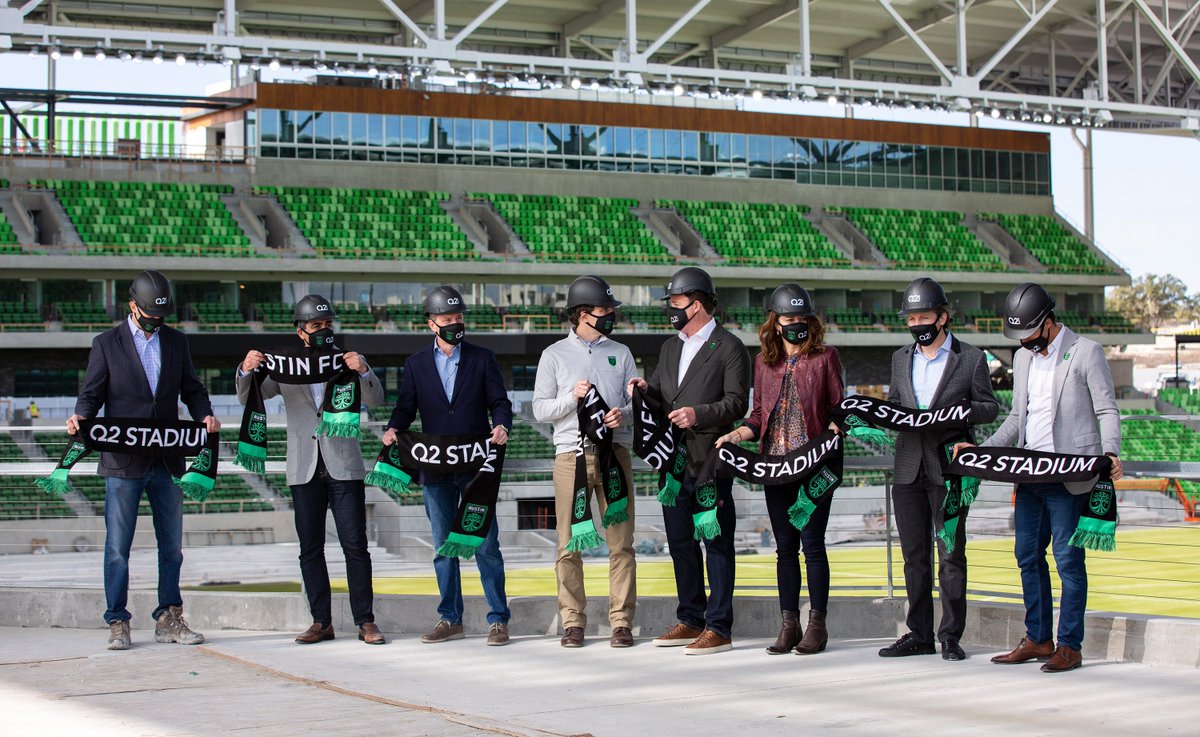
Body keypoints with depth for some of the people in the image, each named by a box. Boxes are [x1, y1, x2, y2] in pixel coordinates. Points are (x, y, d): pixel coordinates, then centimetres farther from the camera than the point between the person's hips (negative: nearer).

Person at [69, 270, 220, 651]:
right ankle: (117, 623, 7)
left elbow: (191, 388, 14)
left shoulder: (176, 342, 12)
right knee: (117, 547, -1)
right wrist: (80, 418, -21)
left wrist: (204, 415, -6)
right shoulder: (106, 344, 2)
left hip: (167, 461, 4)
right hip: (123, 462, -4)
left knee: (172, 544, 8)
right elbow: (91, 394, 0)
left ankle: (168, 619, 17)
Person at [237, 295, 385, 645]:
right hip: (305, 469, 2)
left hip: (344, 466, -1)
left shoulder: (347, 361, 10)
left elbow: (375, 399, -1)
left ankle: (365, 621, -3)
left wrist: (364, 371, -21)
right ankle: (321, 622, 9)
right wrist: (247, 370, -16)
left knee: (355, 545, -7)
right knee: (310, 549, 3)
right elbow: (248, 397, 5)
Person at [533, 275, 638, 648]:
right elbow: (540, 409, 4)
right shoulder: (555, 355, 9)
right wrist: (572, 396, -12)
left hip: (614, 452, 1)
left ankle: (621, 621, 1)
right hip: (571, 454, -1)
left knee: (621, 543, -3)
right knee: (570, 545, -1)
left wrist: (624, 414, -9)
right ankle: (573, 622, 7)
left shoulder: (620, 353, 15)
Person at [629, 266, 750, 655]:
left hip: (711, 463, -8)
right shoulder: (670, 347, 19)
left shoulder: (729, 348, -4)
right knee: (681, 544, 13)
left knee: (717, 545, -3)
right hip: (675, 462, 8)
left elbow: (737, 403, -10)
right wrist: (647, 390, 2)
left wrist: (699, 414, -23)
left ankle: (719, 628, 0)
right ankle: (690, 621, 22)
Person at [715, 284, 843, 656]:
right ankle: (788, 625, 12)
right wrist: (737, 434, -1)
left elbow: (839, 408, 2)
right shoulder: (764, 361, 13)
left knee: (812, 544, -4)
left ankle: (817, 624, 5)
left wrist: (833, 431, -17)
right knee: (785, 546, 7)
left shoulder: (825, 356, 3)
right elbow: (759, 413, 16)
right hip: (775, 462, 4)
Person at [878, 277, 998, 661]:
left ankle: (951, 636, 4)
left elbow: (989, 408, 0)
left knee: (951, 555, -2)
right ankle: (919, 634, 15)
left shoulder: (971, 358, 1)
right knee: (914, 556, 8)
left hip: (948, 468, -5)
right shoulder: (901, 358, 16)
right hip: (909, 468, 5)